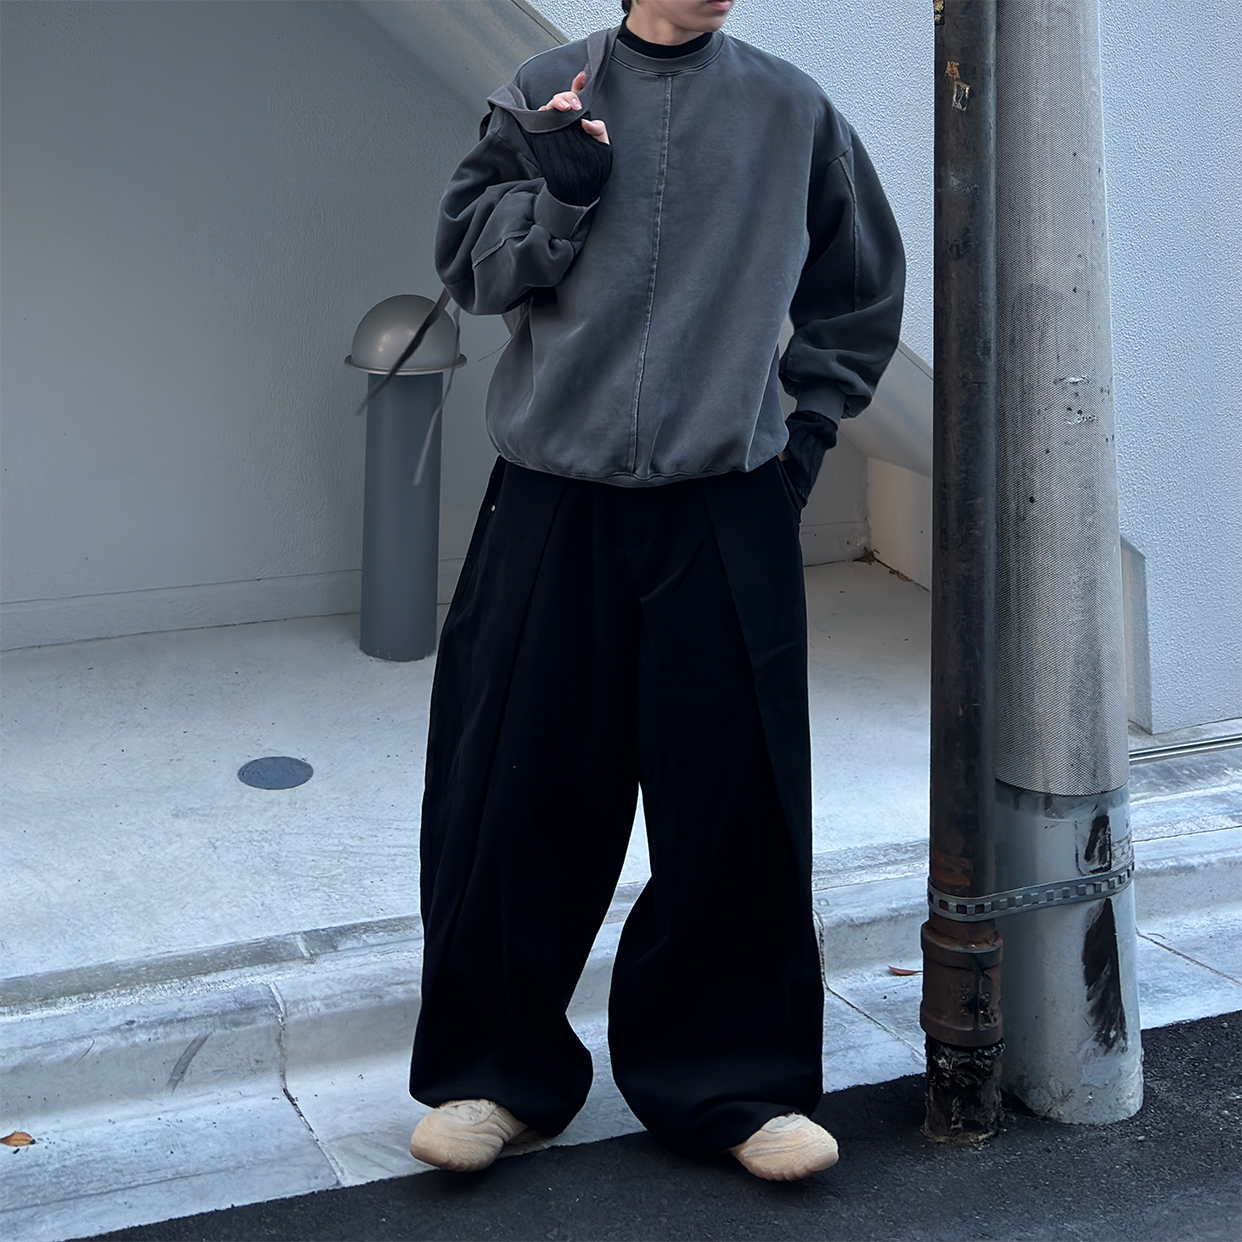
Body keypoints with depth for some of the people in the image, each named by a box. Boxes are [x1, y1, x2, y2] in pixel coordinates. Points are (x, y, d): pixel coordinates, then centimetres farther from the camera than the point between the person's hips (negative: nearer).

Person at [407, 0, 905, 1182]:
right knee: (516, 792, 2)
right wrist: (557, 193, -11)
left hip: (729, 513, 1)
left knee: (737, 802, 1)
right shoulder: (542, 96, 6)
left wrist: (808, 419, 10)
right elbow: (467, 262, 5)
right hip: (552, 504, 0)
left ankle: (729, 1079, 17)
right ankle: (498, 1071, 19)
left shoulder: (791, 108, 8)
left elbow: (860, 288, 18)